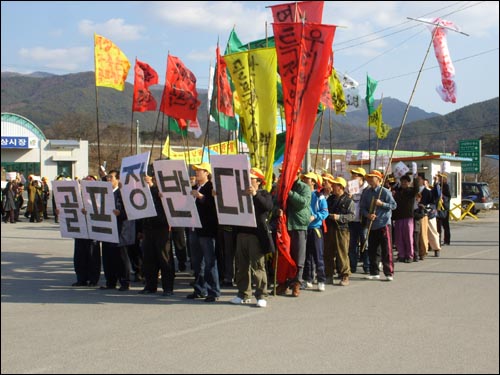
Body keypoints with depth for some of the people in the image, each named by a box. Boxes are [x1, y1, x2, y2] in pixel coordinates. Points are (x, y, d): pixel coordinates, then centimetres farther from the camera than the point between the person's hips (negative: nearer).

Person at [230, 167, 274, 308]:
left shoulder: (264, 194, 1)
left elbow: (268, 206, -18)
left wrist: (255, 194, -28)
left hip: (256, 234, -6)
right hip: (242, 233, 6)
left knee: (258, 266, -4)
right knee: (242, 266, 9)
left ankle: (261, 296, 0)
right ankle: (244, 294, 18)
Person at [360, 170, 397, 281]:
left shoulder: (385, 191, -6)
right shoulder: (367, 193, 7)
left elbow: (394, 205, -6)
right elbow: (362, 207, 9)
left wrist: (382, 204, -17)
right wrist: (368, 215, -10)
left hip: (384, 224, -5)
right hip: (371, 225, 5)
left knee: (386, 250, -3)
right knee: (372, 250, 9)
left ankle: (389, 273, 2)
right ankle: (374, 272, 19)